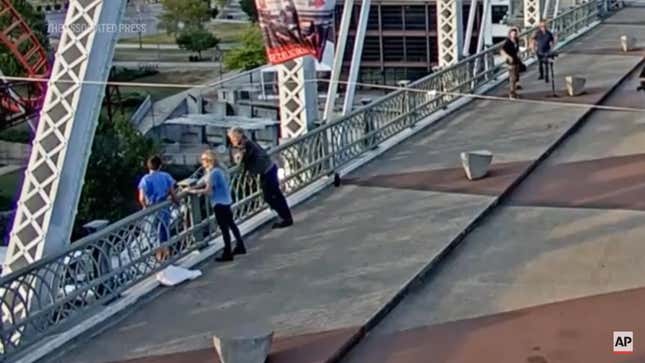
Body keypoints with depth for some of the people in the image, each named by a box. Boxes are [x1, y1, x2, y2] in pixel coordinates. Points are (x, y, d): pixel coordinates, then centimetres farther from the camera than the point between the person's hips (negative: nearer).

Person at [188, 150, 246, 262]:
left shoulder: (213, 173, -20)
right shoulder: (220, 169, 8)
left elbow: (208, 191, -21)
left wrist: (194, 191, -12)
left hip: (219, 203, -10)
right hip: (226, 201, 10)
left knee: (224, 228, -3)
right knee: (230, 224, 20)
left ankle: (227, 254, 2)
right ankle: (240, 246, 30)